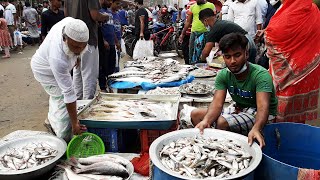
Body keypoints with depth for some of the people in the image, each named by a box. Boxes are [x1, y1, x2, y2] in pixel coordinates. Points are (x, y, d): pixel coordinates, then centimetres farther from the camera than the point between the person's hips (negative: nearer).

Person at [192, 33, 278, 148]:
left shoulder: (261, 75, -26)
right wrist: (206, 120, -43)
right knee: (196, 114, -3)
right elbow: (217, 103, -21)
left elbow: (263, 107, -39)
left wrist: (256, 128, -60)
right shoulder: (223, 75, -9)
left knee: (222, 122, -32)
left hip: (260, 116, -6)